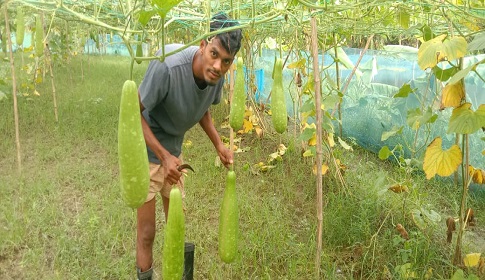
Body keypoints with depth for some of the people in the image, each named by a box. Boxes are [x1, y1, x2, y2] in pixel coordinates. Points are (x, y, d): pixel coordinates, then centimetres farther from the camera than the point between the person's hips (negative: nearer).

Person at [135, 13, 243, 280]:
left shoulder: (216, 75, -14)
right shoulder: (166, 66, -35)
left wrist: (218, 144, -6)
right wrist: (163, 155, -30)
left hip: (173, 150, 6)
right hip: (146, 151, -6)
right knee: (146, 232, 4)